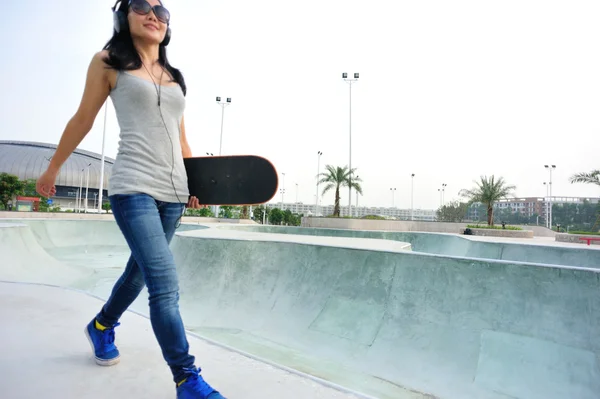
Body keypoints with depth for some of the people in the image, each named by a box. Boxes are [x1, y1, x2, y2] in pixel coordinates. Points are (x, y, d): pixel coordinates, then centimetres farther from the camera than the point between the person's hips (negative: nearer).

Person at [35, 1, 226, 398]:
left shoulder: (174, 76, 18)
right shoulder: (107, 63, 5)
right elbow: (83, 120, 10)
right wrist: (53, 168, 16)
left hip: (174, 192, 6)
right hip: (134, 187, -6)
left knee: (141, 269, 18)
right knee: (166, 285, -15)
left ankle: (102, 326, 45)